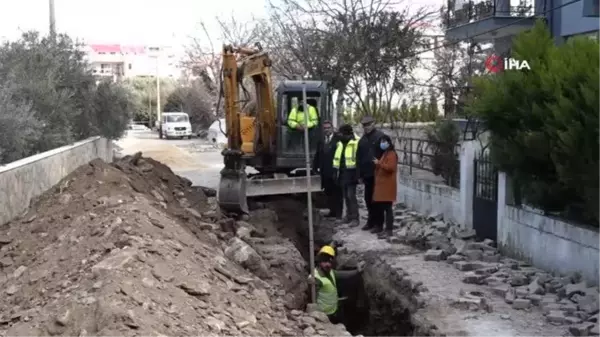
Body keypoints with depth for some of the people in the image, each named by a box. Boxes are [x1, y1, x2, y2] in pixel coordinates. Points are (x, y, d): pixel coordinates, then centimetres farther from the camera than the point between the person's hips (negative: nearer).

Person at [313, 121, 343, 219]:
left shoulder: (338, 139, -7)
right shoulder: (321, 141, 14)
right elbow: (317, 156, 16)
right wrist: (316, 167, 7)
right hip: (325, 171, 6)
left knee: (337, 192, 2)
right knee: (328, 192, 10)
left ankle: (339, 212, 7)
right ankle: (332, 211, 18)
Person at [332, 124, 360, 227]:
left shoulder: (356, 143, -14)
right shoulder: (340, 143, 14)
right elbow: (336, 159, 20)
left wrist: (357, 173, -19)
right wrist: (335, 171, 15)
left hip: (351, 173, -8)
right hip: (342, 173, 8)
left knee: (351, 195, -8)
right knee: (346, 196, 13)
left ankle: (355, 218, -2)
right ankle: (349, 215, 23)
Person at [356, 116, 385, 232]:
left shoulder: (380, 136, -8)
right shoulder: (362, 139, 14)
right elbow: (359, 157, 16)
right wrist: (360, 174, 12)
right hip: (367, 174, 7)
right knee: (368, 197, 11)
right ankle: (371, 220, 23)